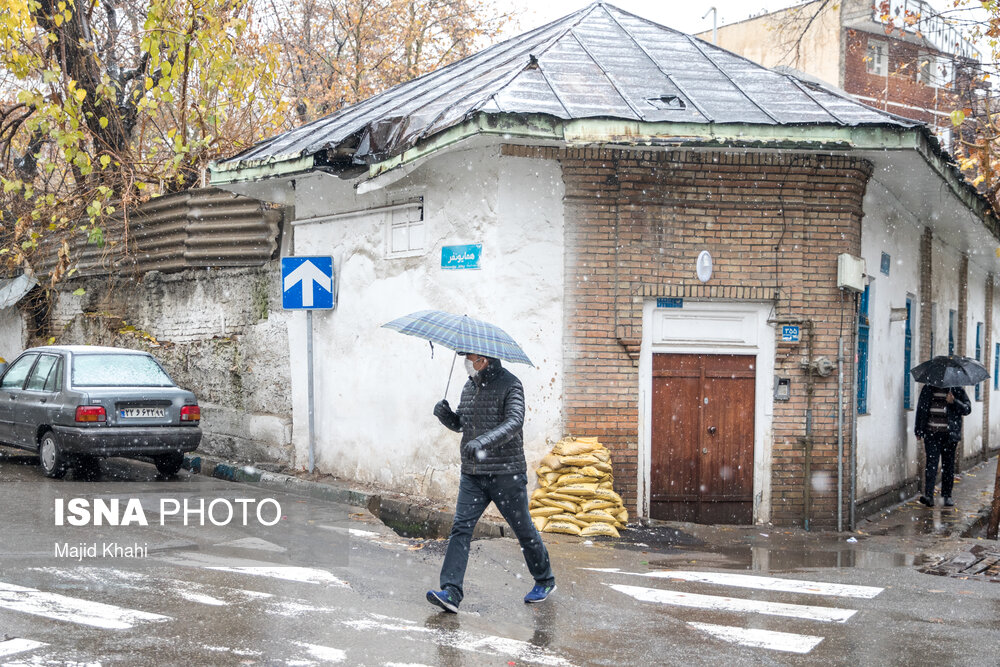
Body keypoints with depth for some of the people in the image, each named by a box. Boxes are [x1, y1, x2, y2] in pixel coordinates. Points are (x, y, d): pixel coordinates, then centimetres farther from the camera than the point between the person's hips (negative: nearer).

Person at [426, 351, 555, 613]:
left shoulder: (509, 384, -10)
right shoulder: (469, 386, 12)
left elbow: (514, 421, -25)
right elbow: (459, 423, 22)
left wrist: (484, 441, -40)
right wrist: (445, 414, -1)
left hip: (506, 474, -6)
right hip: (472, 474, 6)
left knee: (524, 530, 8)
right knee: (460, 528, -7)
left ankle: (545, 581, 29)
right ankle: (451, 592, -10)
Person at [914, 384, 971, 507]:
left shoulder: (957, 390, 4)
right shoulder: (927, 389, 8)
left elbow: (967, 409, 0)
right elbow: (920, 409, 14)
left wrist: (954, 402, -17)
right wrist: (918, 431, 11)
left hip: (949, 435, 0)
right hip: (931, 434, 0)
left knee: (948, 466, 7)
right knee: (931, 463, -10)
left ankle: (946, 496, 17)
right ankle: (928, 495, -15)